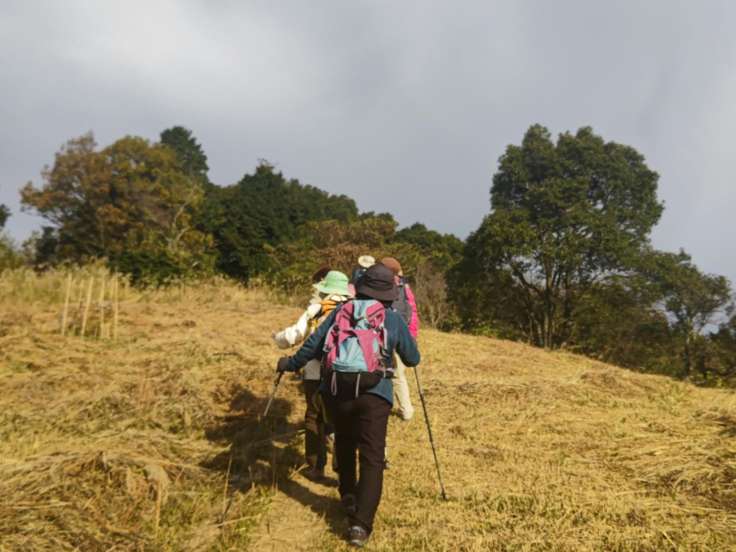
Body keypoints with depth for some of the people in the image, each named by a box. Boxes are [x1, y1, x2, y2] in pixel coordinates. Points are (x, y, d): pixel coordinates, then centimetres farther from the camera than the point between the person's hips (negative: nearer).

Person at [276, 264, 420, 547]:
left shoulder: (342, 310, 11)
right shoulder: (394, 319, 9)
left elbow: (313, 345, 11)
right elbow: (413, 359, 19)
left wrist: (291, 363, 27)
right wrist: (398, 345, 40)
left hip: (336, 389, 3)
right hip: (374, 393, -2)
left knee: (345, 445, 26)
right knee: (372, 457, 1)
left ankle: (348, 495, 39)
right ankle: (360, 524, -8)